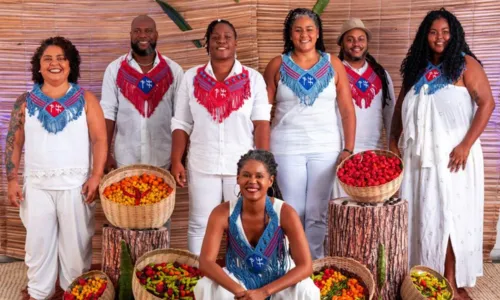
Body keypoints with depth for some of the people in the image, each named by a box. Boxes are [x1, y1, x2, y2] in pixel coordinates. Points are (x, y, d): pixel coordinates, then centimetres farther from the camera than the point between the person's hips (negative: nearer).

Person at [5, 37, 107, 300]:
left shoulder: (85, 99, 2)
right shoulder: (25, 102, 6)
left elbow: (99, 139, -3)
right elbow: (14, 143, 8)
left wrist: (96, 176, -13)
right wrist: (11, 181, 0)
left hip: (75, 184, -1)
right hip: (37, 185, 2)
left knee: (76, 243, 6)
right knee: (38, 243, 10)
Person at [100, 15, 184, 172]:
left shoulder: (174, 70, -1)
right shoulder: (115, 69, -1)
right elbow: (108, 112, 0)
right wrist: (106, 154, -4)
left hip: (164, 160, 0)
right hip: (125, 159, 0)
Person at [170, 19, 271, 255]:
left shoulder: (253, 78, 2)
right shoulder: (191, 78, 5)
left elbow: (261, 124, -3)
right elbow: (181, 125, 5)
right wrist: (176, 162, -3)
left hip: (243, 164, -1)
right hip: (202, 164, 1)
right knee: (199, 225, 8)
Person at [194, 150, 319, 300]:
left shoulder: (285, 213, -23)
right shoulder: (222, 213, -20)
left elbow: (305, 266, -26)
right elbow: (206, 262, -25)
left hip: (277, 281, -1)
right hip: (239, 280, 1)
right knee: (206, 287, -27)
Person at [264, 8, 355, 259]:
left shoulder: (333, 65, 4)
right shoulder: (277, 65, 3)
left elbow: (347, 111, 2)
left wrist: (348, 149, -5)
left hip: (325, 148, 1)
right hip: (287, 148, 0)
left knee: (317, 214, 4)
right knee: (293, 212, 5)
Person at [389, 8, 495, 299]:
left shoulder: (465, 64, -2)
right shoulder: (416, 68, 13)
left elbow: (487, 103, -9)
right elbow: (401, 108, 19)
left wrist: (466, 145, -16)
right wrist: (394, 142, 9)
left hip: (452, 155, -4)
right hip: (418, 155, 5)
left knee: (450, 215, -1)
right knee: (421, 215, 7)